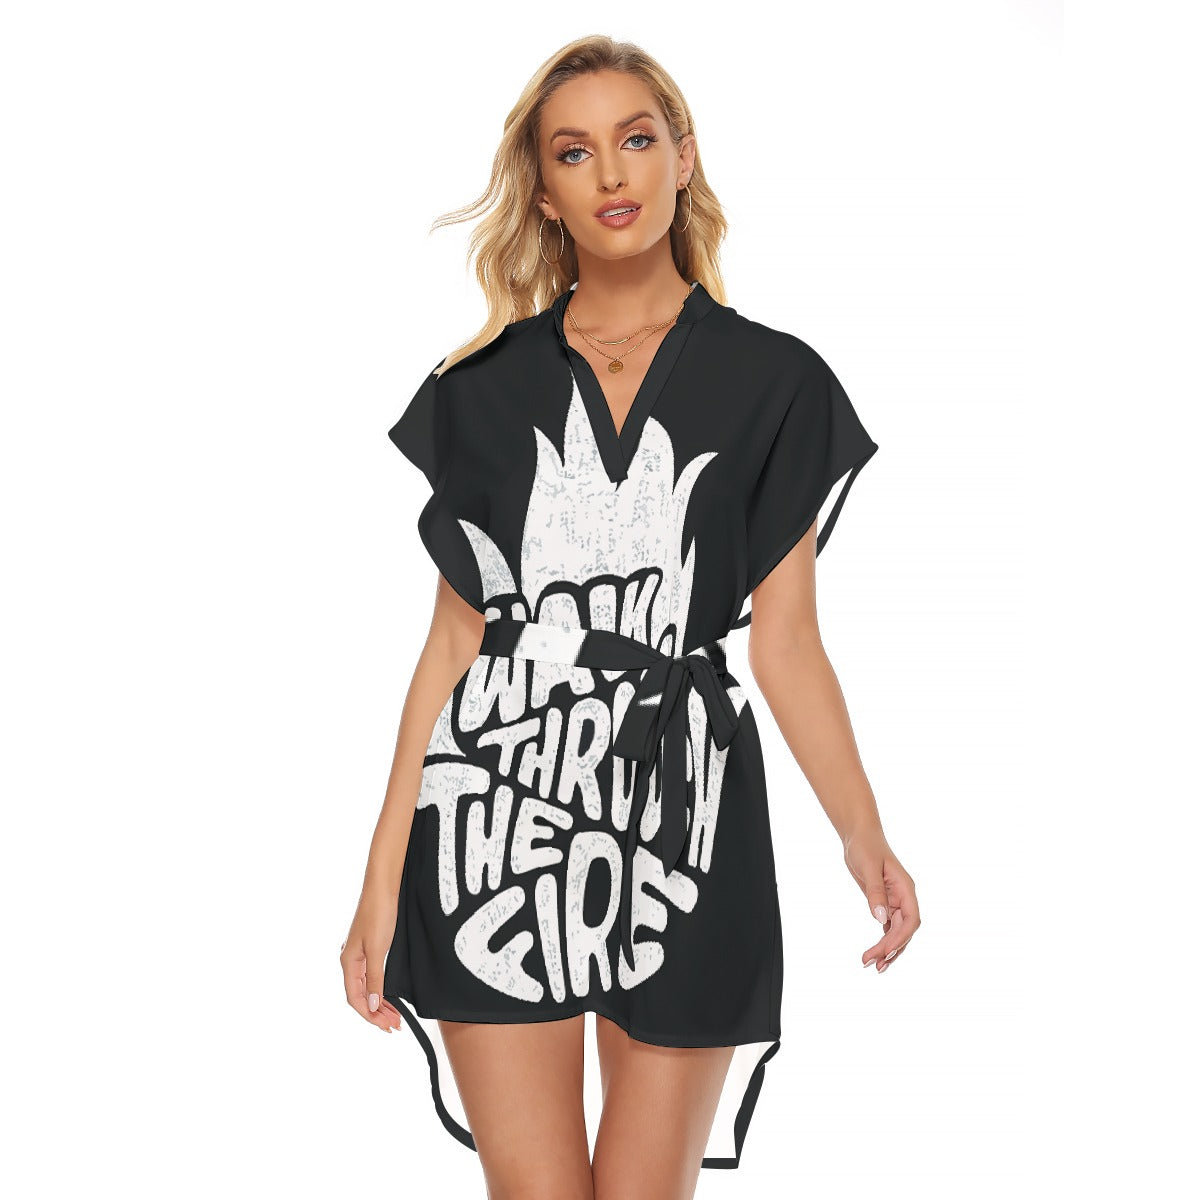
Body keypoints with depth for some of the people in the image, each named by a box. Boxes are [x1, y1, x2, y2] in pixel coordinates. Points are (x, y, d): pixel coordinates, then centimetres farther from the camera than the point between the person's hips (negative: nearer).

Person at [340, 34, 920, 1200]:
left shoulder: (769, 381, 5)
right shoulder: (486, 386, 8)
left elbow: (785, 639, 3)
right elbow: (455, 635, 7)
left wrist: (865, 838, -9)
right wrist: (383, 876, 2)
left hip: (682, 820, 0)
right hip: (498, 819, 1)